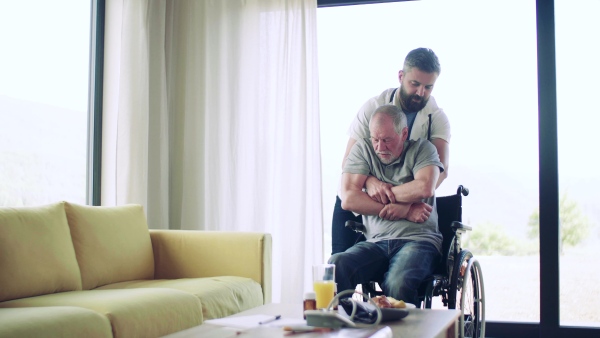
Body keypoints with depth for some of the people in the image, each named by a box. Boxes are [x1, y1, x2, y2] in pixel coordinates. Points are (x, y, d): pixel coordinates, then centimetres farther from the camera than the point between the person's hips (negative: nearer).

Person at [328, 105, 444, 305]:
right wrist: (404, 210, -6)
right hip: (376, 243, 2)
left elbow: (424, 188, -12)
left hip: (418, 239, -2)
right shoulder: (363, 149, 13)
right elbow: (348, 199, -1)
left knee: (398, 283, -36)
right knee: (336, 266, -30)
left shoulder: (422, 149, 10)